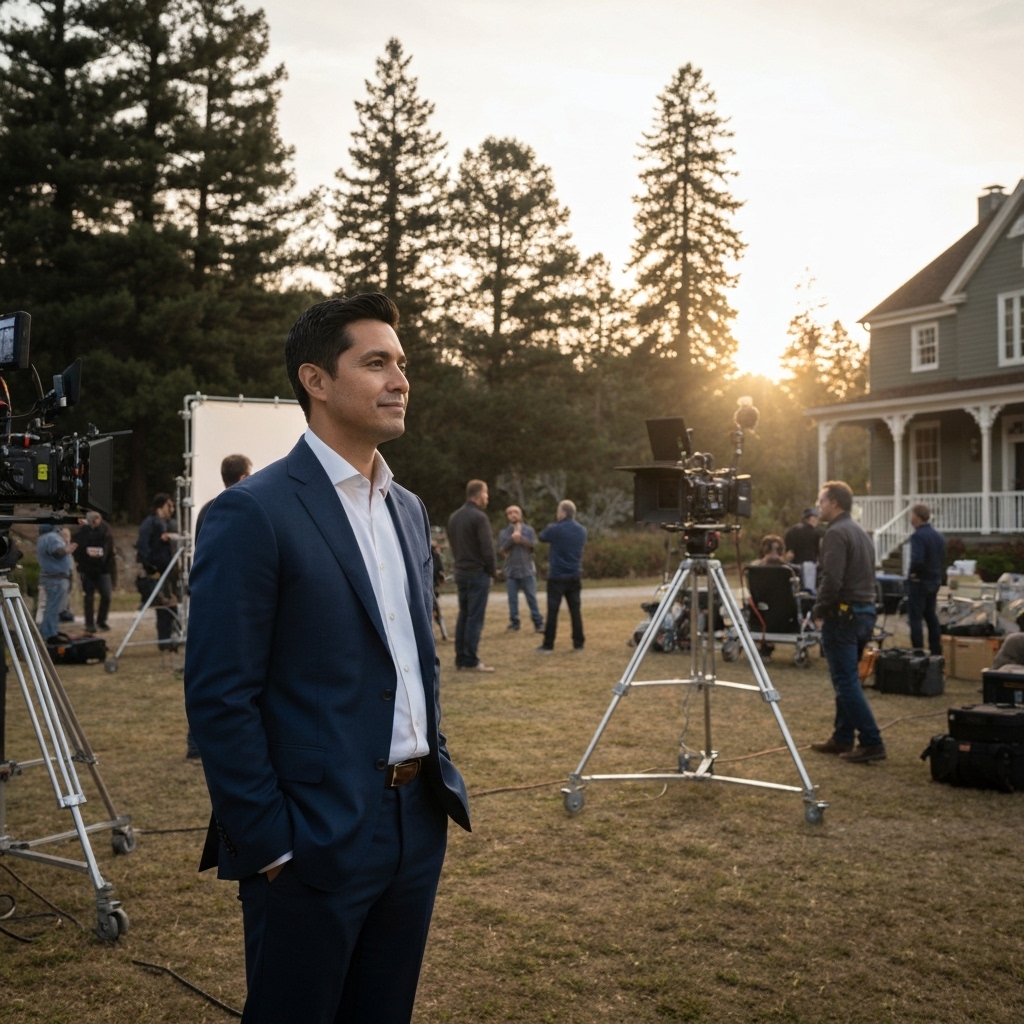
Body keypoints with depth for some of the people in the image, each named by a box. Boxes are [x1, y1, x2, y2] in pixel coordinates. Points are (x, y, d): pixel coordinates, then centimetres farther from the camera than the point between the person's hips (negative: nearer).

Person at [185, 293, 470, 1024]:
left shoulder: (409, 509, 11)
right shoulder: (254, 513, -13)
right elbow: (220, 697, -15)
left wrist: (437, 770, 12)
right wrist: (268, 843, -15)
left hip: (417, 825, 7)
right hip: (313, 839, -7)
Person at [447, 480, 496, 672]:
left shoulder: (454, 517, 11)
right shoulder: (479, 517, -15)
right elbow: (487, 548, -17)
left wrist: (460, 561, 14)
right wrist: (491, 571, -3)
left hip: (461, 572, 8)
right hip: (478, 573, -8)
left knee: (463, 615, 13)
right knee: (475, 617, -5)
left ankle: (460, 658, 14)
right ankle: (471, 660, -5)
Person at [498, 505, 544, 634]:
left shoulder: (529, 530, 5)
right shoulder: (503, 533, 8)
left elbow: (533, 544, -8)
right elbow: (501, 549, -5)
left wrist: (520, 538, -17)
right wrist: (512, 539, -16)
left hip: (527, 570, -1)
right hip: (511, 571, 2)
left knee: (532, 598, -2)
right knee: (512, 599, 4)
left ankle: (538, 623, 0)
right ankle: (514, 622, 12)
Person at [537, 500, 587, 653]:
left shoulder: (555, 530, -14)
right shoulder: (582, 531, 5)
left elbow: (542, 537, 5)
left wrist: (555, 523, 16)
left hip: (557, 576, -5)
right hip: (574, 576, 5)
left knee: (552, 611, 0)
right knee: (575, 610, 9)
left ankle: (548, 645, 3)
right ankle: (578, 644, 10)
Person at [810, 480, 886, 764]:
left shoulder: (836, 533, -13)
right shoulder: (861, 533, 17)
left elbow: (831, 580, -22)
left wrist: (819, 610, -8)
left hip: (843, 615, -10)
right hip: (865, 612, 10)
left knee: (846, 682, -7)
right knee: (846, 679, 15)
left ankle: (871, 743, -8)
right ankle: (842, 738, 20)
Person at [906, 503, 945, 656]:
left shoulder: (918, 536, -18)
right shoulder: (938, 536, 10)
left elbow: (917, 560, -28)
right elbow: (943, 560, 15)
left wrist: (913, 573, -11)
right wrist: (937, 574, 15)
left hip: (919, 581, -9)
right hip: (934, 580, 9)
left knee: (915, 618, -4)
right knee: (931, 616, 18)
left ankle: (918, 652, -6)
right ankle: (936, 651, 23)